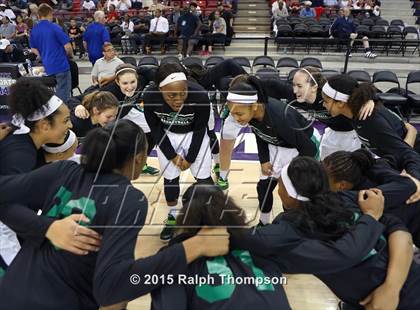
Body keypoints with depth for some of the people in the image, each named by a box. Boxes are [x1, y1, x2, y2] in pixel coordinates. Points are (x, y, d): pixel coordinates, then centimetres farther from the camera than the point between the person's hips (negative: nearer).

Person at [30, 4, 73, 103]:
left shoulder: (34, 30, 6)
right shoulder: (54, 28, -11)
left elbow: (34, 50, 14)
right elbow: (67, 47, -13)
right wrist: (70, 55, 7)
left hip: (47, 67, 6)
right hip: (61, 65, -6)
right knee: (64, 94, -1)